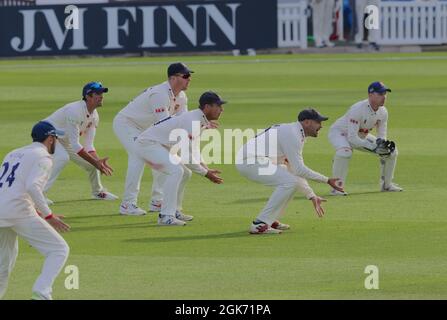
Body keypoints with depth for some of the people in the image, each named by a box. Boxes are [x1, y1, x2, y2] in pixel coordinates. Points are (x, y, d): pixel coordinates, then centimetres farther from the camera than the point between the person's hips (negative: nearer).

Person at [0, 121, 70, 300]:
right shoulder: (42, 157, 1)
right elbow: (32, 186, -17)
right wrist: (48, 216, -16)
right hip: (18, 211, -8)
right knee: (59, 250, -3)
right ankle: (41, 293, -21)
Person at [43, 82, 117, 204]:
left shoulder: (94, 116, -6)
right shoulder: (75, 111, -34)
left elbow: (88, 146, -7)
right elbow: (75, 145, -35)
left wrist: (98, 161, -25)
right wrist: (95, 162, -35)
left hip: (64, 140, 9)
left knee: (92, 160, 6)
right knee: (62, 157, -36)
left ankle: (98, 192, 32)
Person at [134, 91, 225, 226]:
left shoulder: (201, 122, 7)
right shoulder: (192, 121, -25)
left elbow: (194, 151, 17)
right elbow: (187, 157, -25)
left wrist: (207, 169, 5)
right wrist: (205, 173, -15)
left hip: (160, 146, 11)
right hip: (147, 144, -11)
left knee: (185, 173, 14)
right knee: (176, 171, -25)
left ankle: (174, 211, 21)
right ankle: (166, 217, -24)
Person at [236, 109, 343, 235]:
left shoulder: (298, 134, 17)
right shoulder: (292, 134, -16)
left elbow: (297, 170, 19)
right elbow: (299, 170, -21)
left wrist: (312, 196, 14)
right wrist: (327, 180, -17)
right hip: (249, 161, -11)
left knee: (293, 180, 17)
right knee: (289, 181, -21)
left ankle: (271, 220, 17)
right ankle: (259, 224, -22)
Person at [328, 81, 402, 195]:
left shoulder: (383, 112, -13)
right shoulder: (357, 109, -36)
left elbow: (382, 135, -3)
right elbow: (352, 138, -37)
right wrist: (373, 147, -41)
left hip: (361, 136, 7)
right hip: (339, 132, -7)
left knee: (392, 151, 1)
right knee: (345, 151, -41)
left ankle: (386, 184, 18)